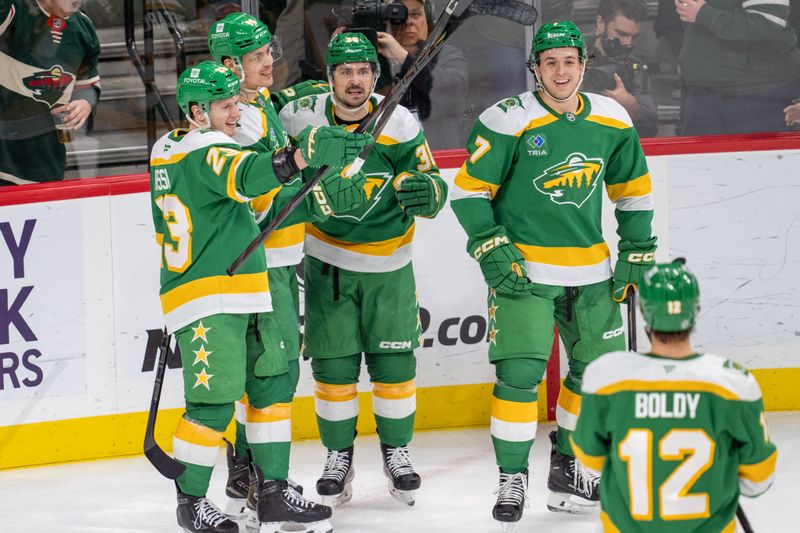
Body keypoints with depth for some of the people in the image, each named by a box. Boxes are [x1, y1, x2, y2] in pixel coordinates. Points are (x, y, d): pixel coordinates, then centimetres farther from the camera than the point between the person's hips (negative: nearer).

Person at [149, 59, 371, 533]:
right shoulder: (207, 153, -17)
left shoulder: (167, 151, 13)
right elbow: (247, 176, -40)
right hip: (206, 303, -11)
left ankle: (273, 492, 15)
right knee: (215, 401, -7)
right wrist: (302, 156, -54)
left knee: (273, 385, 11)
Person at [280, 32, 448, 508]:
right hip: (327, 262, 0)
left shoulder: (400, 125, -14)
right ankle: (339, 455, 15)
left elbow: (434, 184, -10)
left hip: (388, 263, 0)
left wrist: (427, 190, -33)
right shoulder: (302, 118, -11)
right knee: (333, 363, 1)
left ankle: (397, 450, 19)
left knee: (394, 360, 2)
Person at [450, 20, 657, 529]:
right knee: (519, 372, -13)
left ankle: (569, 467, 29)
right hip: (523, 269, -5)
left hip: (590, 271, 5)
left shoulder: (612, 121, 1)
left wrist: (637, 254, 10)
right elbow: (470, 190, -8)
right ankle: (512, 479, -1)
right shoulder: (508, 121, -14)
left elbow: (633, 190, 14)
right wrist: (492, 249, -15)